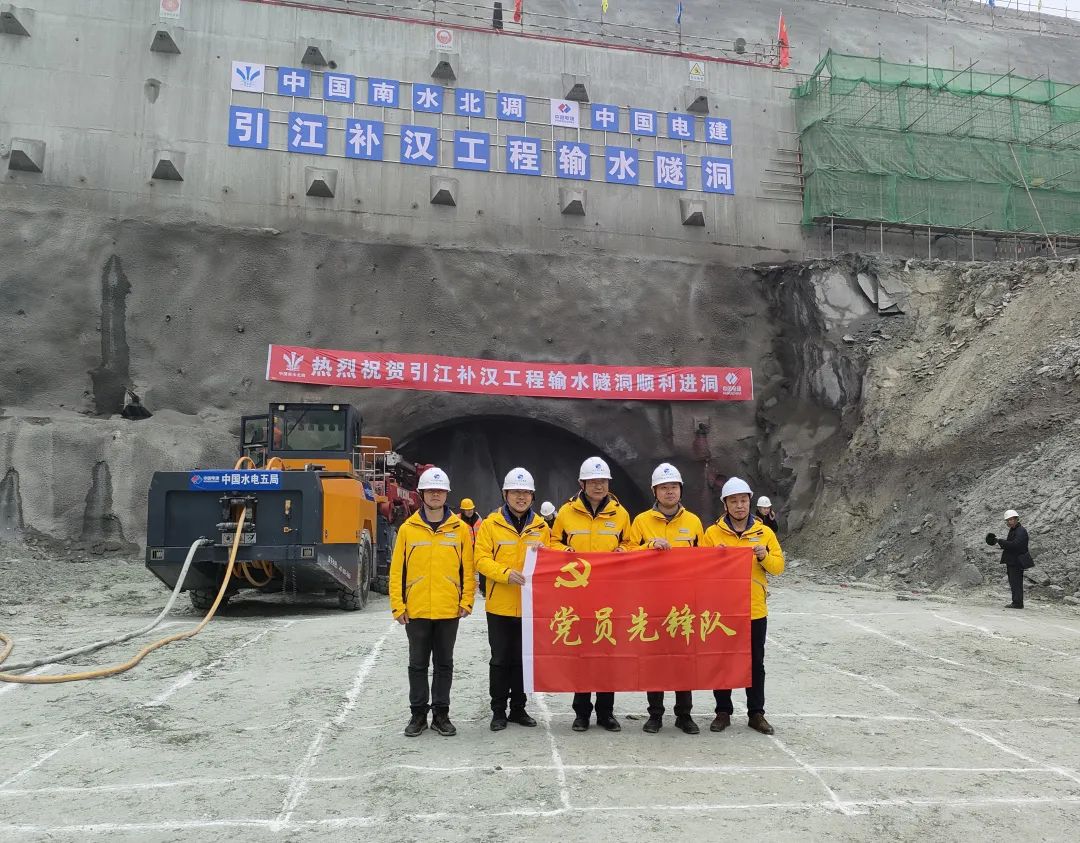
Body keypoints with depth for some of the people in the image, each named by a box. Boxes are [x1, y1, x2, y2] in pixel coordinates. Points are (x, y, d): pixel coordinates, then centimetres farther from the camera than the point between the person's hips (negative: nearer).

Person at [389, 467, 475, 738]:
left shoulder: (460, 528, 2)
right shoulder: (408, 528, 1)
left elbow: (467, 568, 4)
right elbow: (397, 570, 1)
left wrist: (466, 601, -2)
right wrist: (398, 605, -4)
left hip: (448, 611, 0)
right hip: (416, 611, 0)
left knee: (444, 663, 10)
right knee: (418, 664, 9)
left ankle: (441, 713, 21)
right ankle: (418, 713, 21)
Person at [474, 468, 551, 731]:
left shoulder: (541, 526, 6)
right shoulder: (491, 524, -3)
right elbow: (482, 559, -8)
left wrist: (542, 552, -14)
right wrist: (505, 573, -23)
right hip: (500, 605, -2)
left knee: (523, 659, 12)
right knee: (500, 660, 7)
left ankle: (518, 708, 26)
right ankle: (498, 711, 19)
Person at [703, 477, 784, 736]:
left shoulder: (764, 532, 3)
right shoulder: (713, 533, -1)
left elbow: (778, 566, 2)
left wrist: (765, 557, -18)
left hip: (755, 610, 1)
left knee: (755, 664, 11)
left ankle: (756, 713, 23)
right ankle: (723, 712, 21)